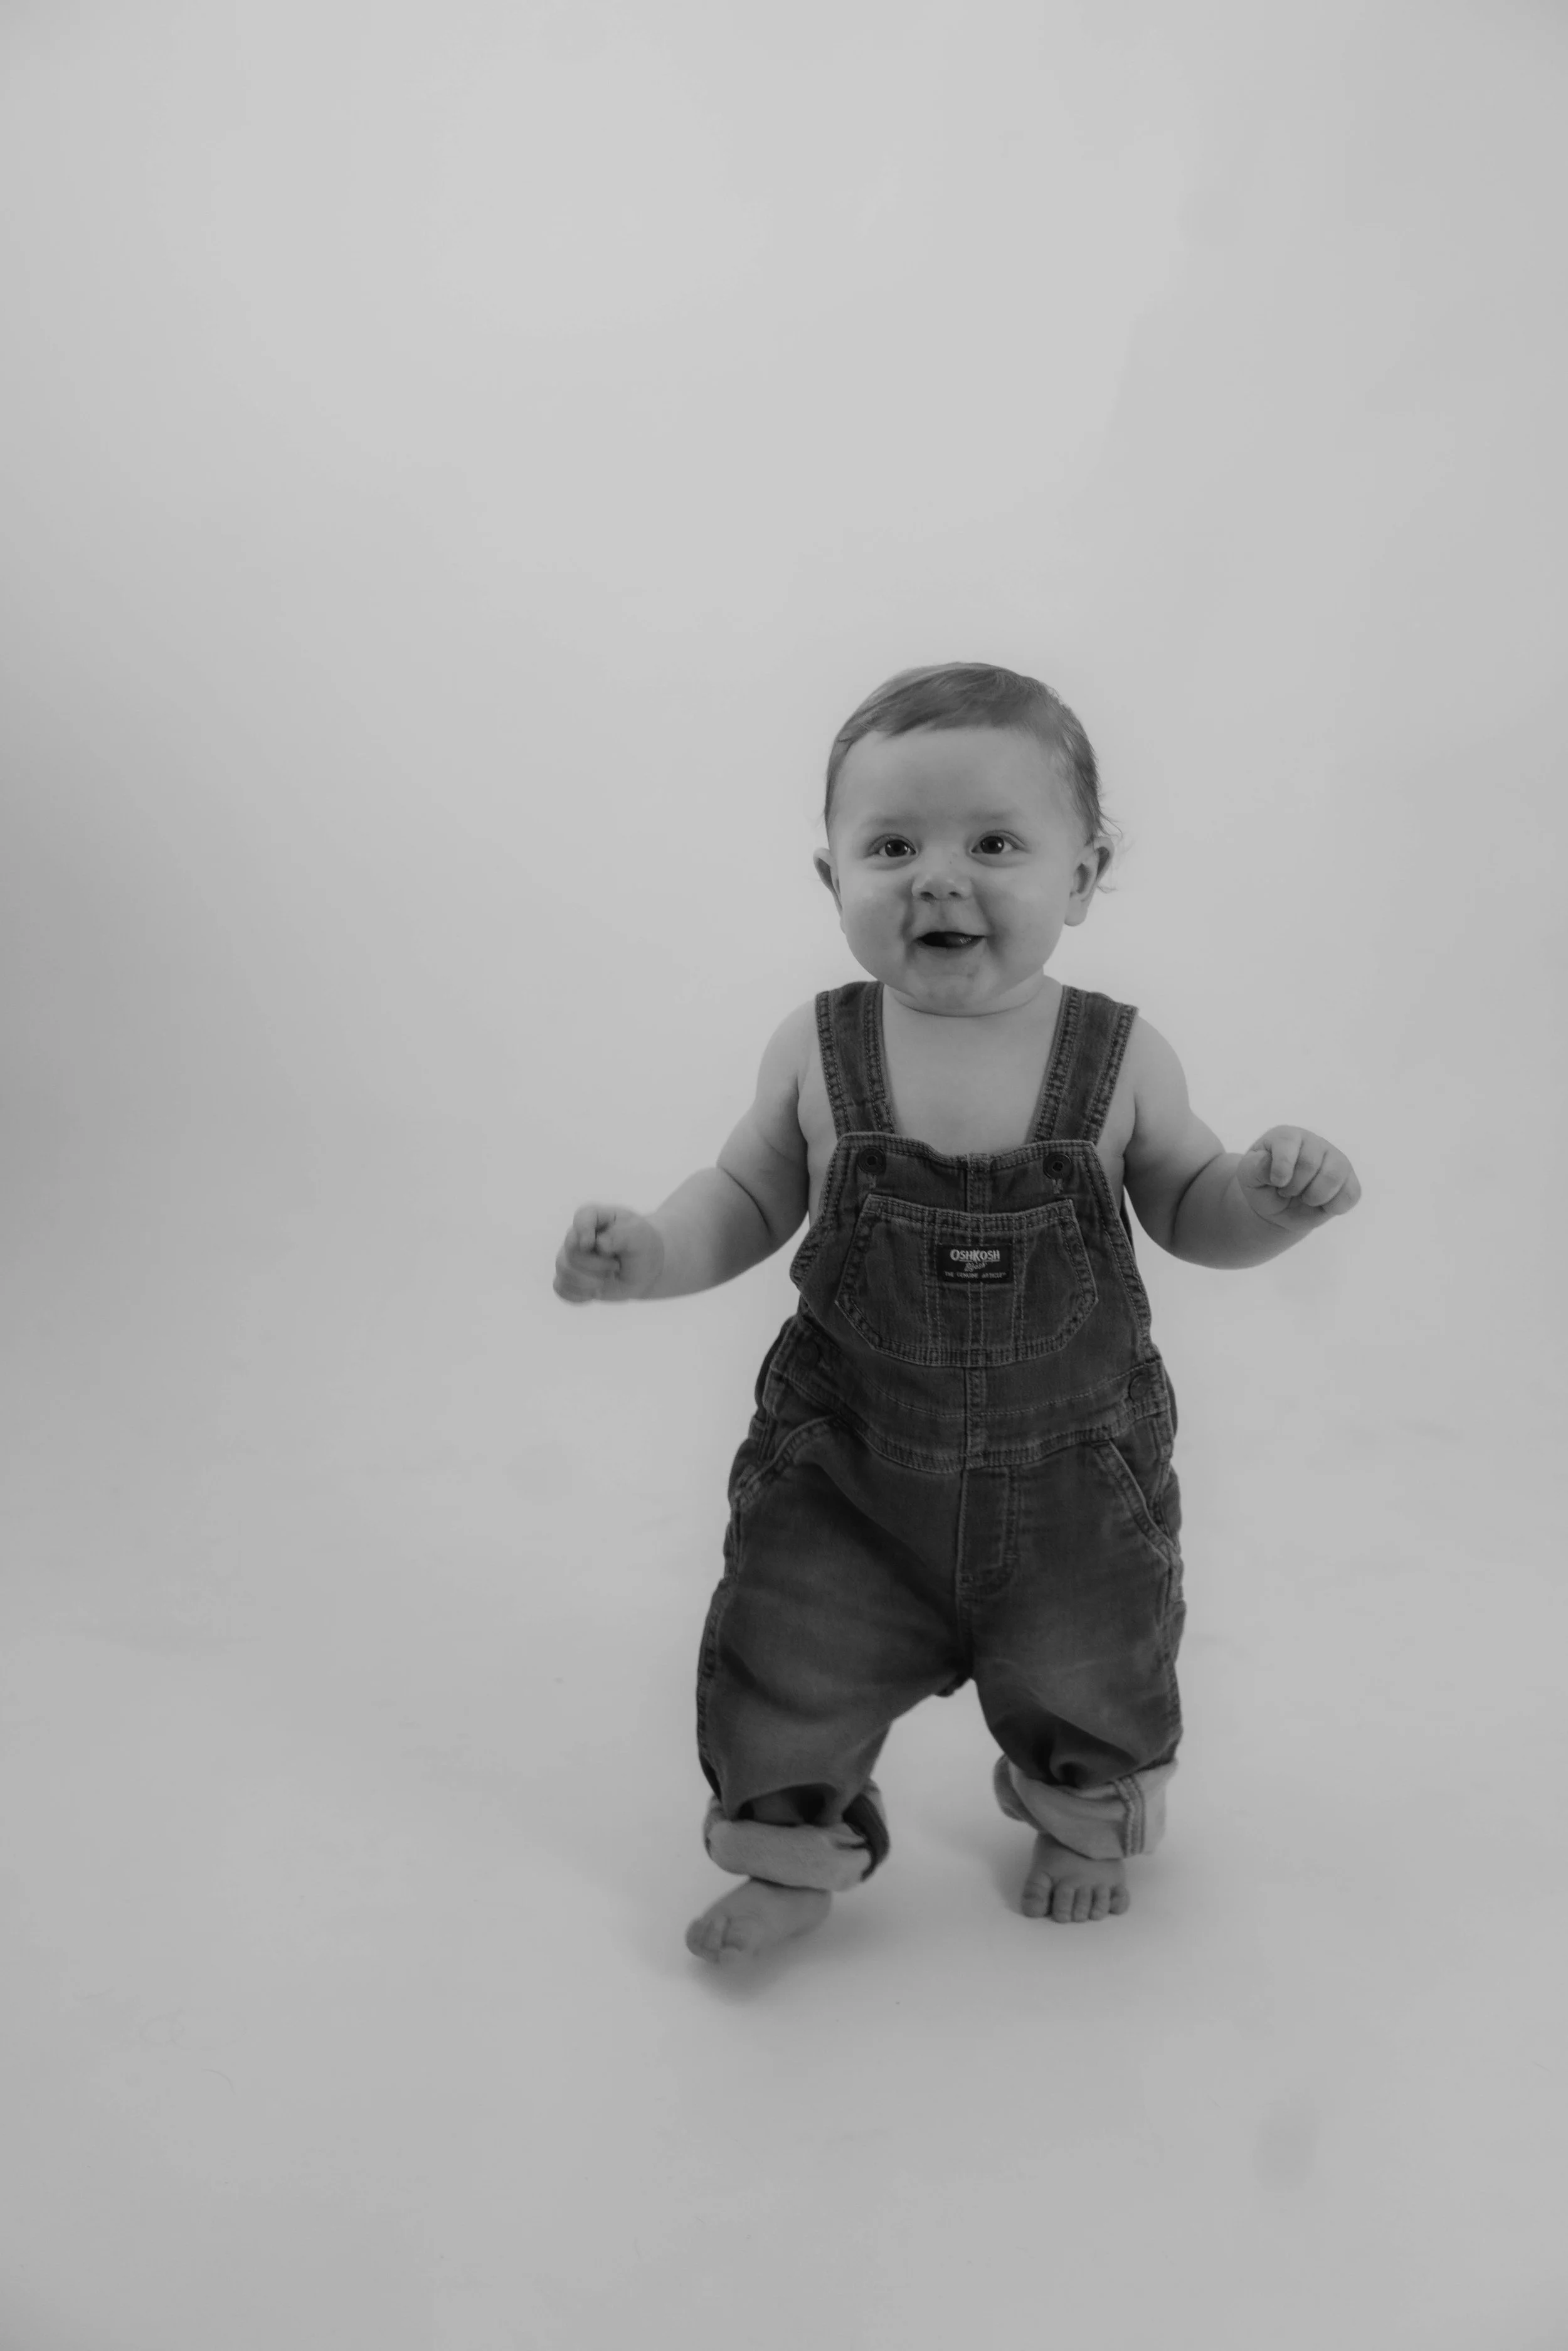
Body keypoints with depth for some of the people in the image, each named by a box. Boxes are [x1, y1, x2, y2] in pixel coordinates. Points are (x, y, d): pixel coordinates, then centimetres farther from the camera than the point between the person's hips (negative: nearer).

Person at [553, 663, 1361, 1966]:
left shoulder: (1121, 1055, -13)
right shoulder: (817, 1051, -13)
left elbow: (1191, 1211, -1)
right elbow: (749, 1200, 0)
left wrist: (1277, 1194, -21)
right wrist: (651, 1251, -18)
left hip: (1073, 1474, 1)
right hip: (846, 1466, 0)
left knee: (1086, 1677, 21)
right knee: (790, 1667, 9)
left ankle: (1084, 1817, 56)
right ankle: (797, 1847, 41)